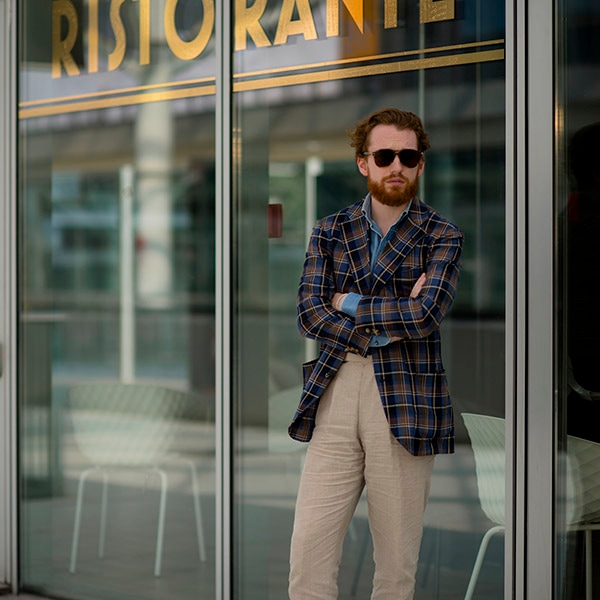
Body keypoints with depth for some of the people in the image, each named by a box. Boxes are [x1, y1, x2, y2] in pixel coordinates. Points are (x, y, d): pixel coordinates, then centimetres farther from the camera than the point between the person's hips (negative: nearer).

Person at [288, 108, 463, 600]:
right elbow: (309, 314, 1)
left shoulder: (442, 237, 5)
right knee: (309, 551, -5)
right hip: (335, 393, 2)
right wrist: (387, 323, -8)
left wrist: (351, 305, -2)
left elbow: (426, 314, -10)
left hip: (405, 401, -2)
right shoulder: (330, 231, 13)